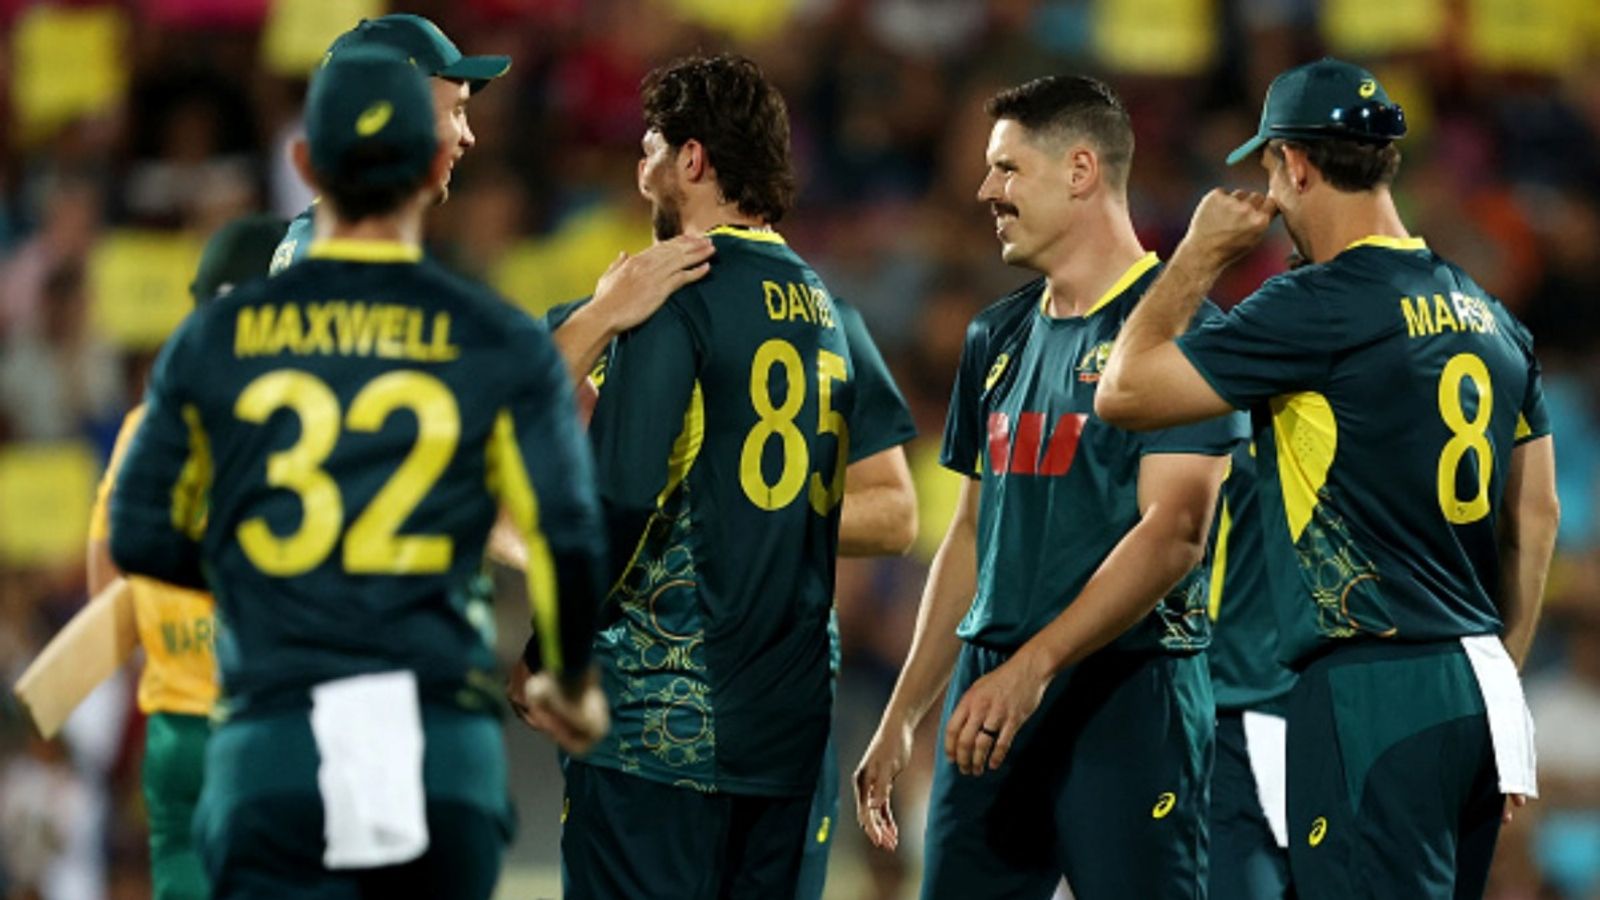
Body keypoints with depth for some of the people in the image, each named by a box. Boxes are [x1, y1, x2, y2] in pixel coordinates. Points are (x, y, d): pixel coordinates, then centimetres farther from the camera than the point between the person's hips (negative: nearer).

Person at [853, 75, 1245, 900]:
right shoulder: (999, 336, 17)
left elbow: (1174, 531, -17)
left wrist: (1036, 663, -26)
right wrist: (900, 716, 19)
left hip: (1126, 695, -7)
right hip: (989, 695, 7)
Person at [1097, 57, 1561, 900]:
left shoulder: (1321, 304, -11)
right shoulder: (1488, 317, 14)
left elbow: (1124, 391, -7)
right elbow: (1537, 515, 18)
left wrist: (1199, 255, 6)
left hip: (1373, 700, -8)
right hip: (1474, 696, 8)